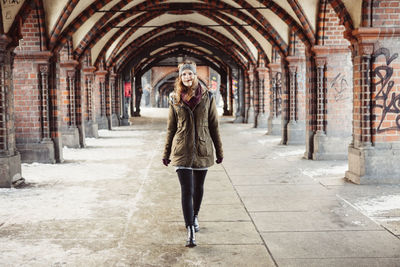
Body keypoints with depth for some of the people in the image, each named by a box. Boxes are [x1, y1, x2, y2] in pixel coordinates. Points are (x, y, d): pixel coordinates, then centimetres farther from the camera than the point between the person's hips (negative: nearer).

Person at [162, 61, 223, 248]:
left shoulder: (207, 97, 1)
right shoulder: (175, 99, 2)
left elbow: (214, 126, 5)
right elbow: (171, 128, 8)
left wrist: (219, 151, 6)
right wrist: (166, 153, 9)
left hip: (202, 149, 1)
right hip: (182, 150, -1)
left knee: (198, 187, 15)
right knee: (186, 190, -8)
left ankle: (195, 216, 39)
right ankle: (190, 231, -7)